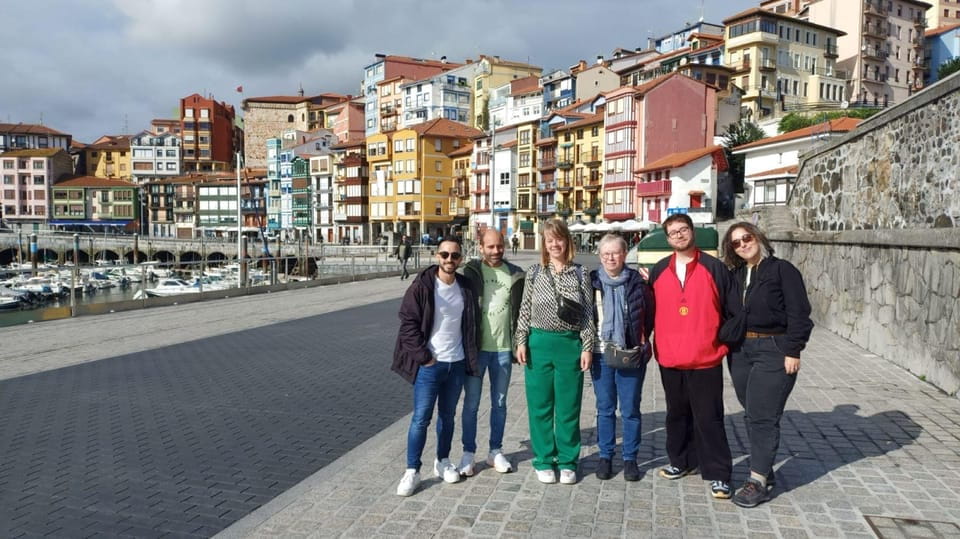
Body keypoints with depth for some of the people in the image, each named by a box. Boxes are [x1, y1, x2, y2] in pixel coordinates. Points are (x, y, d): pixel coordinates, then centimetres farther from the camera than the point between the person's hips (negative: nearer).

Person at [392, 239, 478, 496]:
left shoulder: (466, 288, 5)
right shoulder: (422, 286, -10)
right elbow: (408, 323, -10)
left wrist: (470, 356, 8)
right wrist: (424, 357, -13)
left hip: (457, 364, 5)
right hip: (429, 364, -4)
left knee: (448, 415, 16)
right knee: (421, 418, -2)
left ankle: (443, 461, 31)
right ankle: (412, 471, 9)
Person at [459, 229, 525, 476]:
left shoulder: (515, 275, 2)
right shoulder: (471, 272, -4)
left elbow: (521, 312, 6)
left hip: (503, 349, 2)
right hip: (475, 348, -2)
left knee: (499, 403, 13)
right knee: (471, 403, 6)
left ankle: (495, 451, 26)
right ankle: (468, 453, 19)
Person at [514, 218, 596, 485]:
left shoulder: (580, 274, 2)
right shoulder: (534, 272, 4)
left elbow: (588, 313, 2)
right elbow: (525, 310, 5)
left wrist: (587, 347, -2)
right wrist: (521, 342, 0)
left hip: (571, 345, -1)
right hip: (539, 343, 1)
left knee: (568, 407, 7)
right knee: (540, 406, 8)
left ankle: (567, 462, 21)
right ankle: (544, 461, 22)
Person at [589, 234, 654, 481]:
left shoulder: (637, 282, -1)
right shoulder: (592, 281, 2)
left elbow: (650, 314, 6)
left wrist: (643, 339, 0)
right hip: (601, 354, 1)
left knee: (630, 409, 7)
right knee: (605, 408, 10)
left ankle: (630, 458, 20)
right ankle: (605, 456, 22)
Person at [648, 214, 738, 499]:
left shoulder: (714, 268, -2)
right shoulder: (658, 271, 7)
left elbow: (733, 310, 0)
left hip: (706, 358, -3)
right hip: (669, 358, 4)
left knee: (709, 417, 1)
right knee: (677, 413, 16)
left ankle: (718, 474, 11)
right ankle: (682, 461, 32)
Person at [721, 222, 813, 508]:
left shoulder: (783, 270, -4)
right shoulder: (736, 275, 13)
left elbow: (798, 313, -9)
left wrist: (793, 351, -13)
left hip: (774, 350, -6)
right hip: (740, 350, 6)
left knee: (762, 415, -7)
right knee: (751, 414, 10)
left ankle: (758, 481, -2)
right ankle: (765, 471, 22)